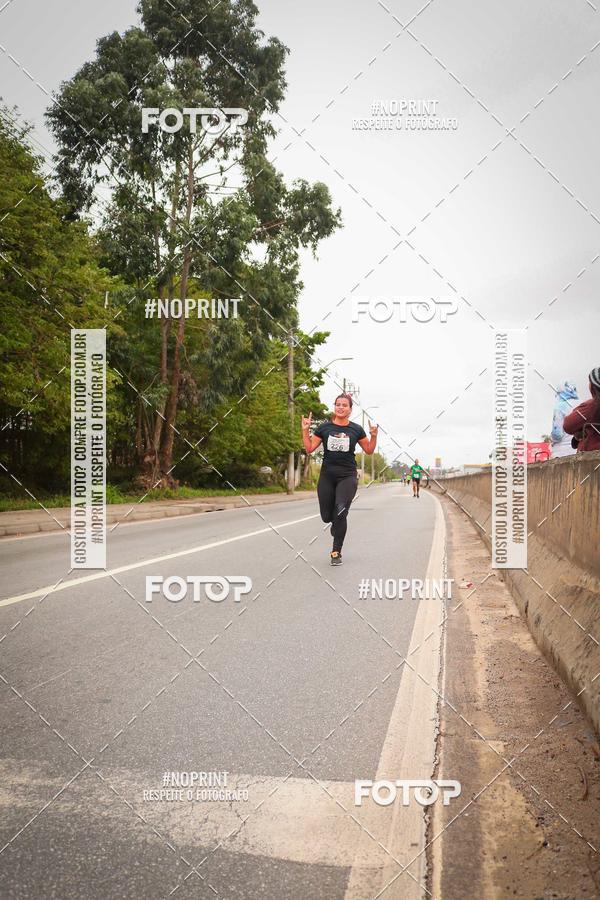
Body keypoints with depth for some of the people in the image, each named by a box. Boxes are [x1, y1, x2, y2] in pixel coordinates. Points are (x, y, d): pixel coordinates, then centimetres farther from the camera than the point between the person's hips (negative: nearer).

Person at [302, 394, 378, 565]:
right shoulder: (324, 428, 3)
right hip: (327, 476, 2)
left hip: (347, 476, -2)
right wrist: (305, 430, -6)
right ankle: (337, 524, 44)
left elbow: (369, 450, 10)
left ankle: (336, 552, -3)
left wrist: (374, 435, -7)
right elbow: (309, 448, 5)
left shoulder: (356, 429, 3)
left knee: (340, 513, -16)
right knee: (327, 516, 5)